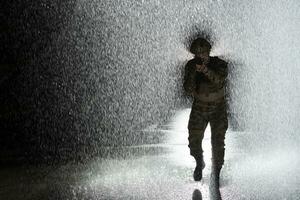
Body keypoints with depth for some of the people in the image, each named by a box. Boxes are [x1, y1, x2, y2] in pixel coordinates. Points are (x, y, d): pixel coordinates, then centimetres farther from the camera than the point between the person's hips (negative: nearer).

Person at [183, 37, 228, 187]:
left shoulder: (220, 65, -16)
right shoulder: (190, 66, -10)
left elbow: (219, 81, -36)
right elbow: (188, 91, -17)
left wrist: (205, 69, -48)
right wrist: (194, 72, -31)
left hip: (218, 109, -2)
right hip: (199, 109, 2)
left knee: (218, 144, -3)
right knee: (194, 142, 4)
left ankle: (215, 176, 16)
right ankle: (199, 163, 36)